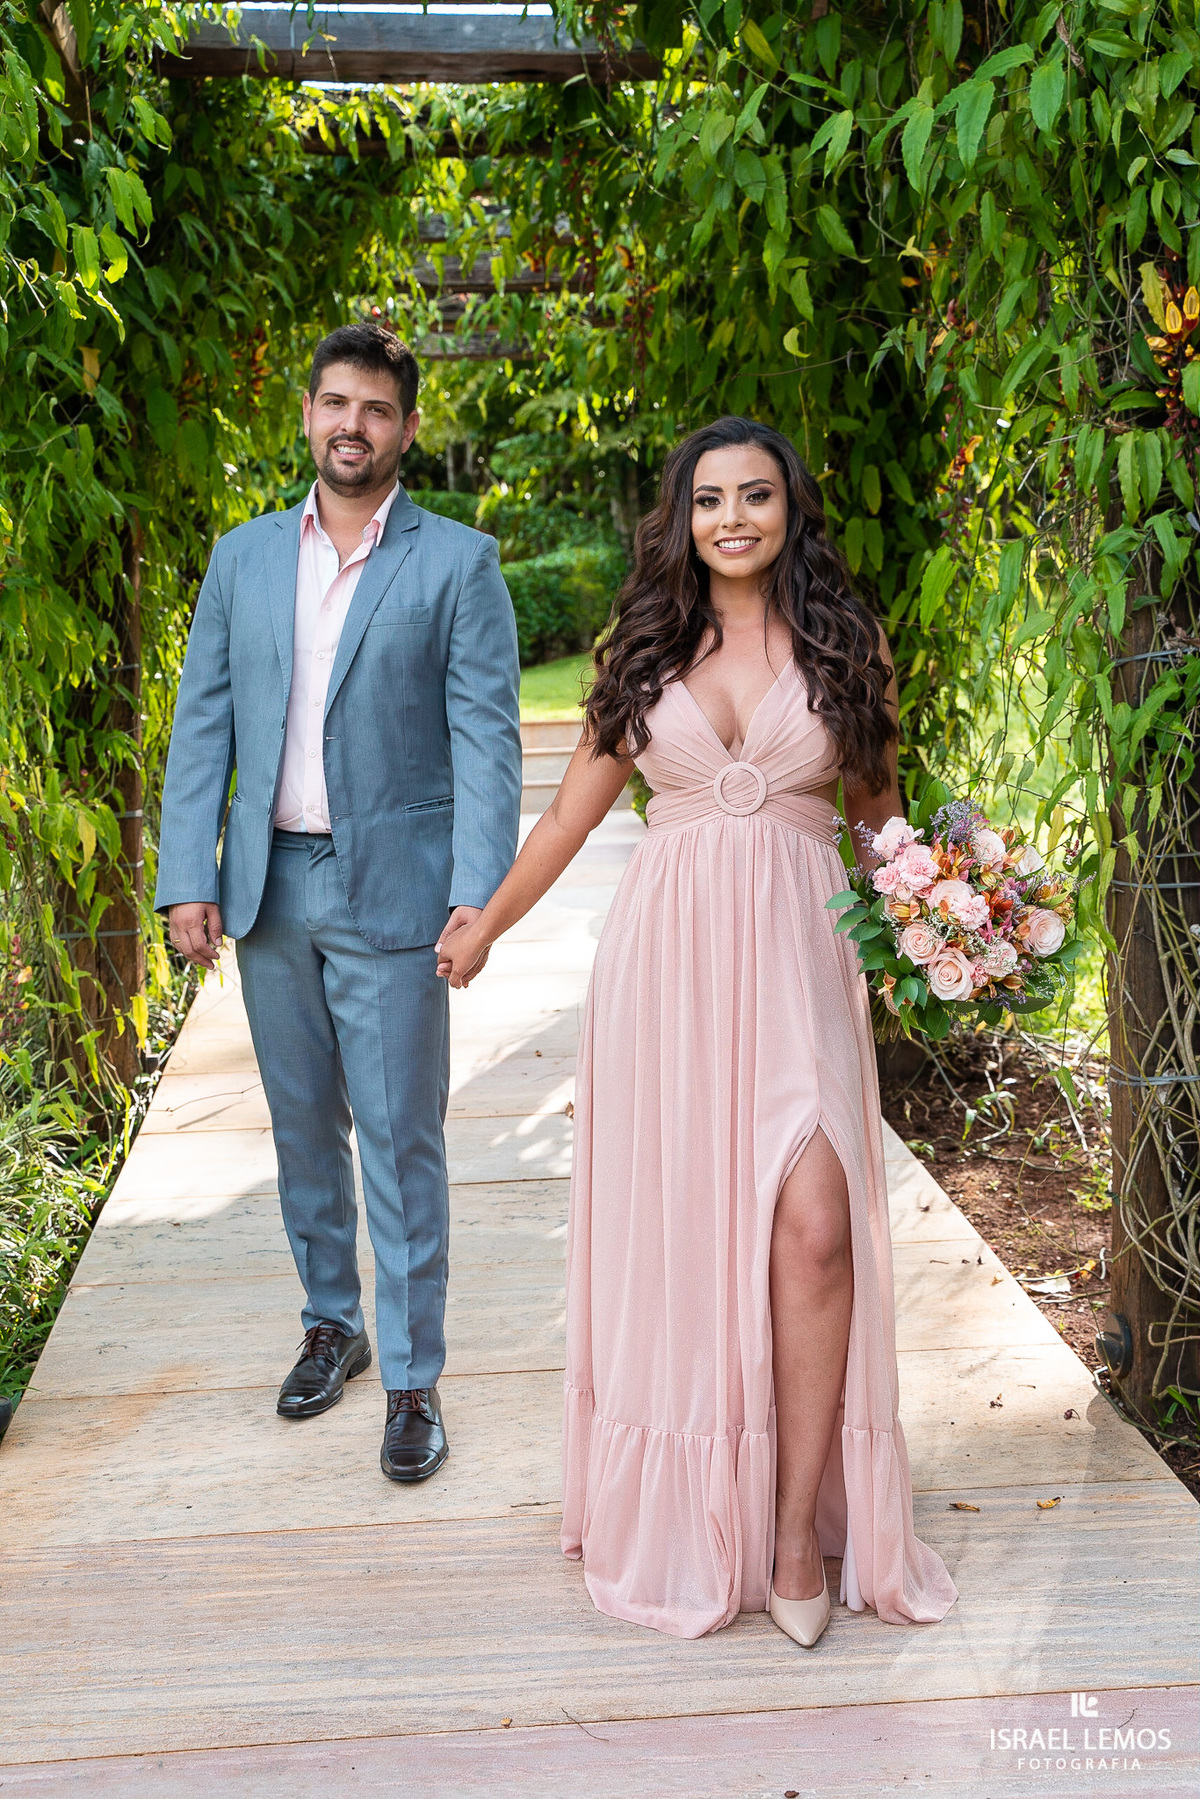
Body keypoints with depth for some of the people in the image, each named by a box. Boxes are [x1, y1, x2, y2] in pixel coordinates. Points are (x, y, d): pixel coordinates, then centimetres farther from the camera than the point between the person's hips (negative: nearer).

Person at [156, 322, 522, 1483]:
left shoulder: (456, 563, -1)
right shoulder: (244, 557, 10)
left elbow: (485, 735, -6)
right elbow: (201, 724, 8)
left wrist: (480, 892, -16)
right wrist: (187, 878, 0)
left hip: (390, 892, -4)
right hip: (268, 888, 4)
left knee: (400, 1140, 0)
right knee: (302, 1127, 15)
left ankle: (411, 1379, 12)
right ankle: (332, 1323, 34)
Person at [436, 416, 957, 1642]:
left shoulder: (845, 644, 8)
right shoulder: (644, 649, 9)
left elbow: (877, 815, 15)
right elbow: (573, 812, 17)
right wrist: (483, 929, 23)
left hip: (795, 957, -1)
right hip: (666, 956, 1)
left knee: (813, 1226, -13)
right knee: (671, 1225, 4)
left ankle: (798, 1528, 2)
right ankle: (685, 1506, 22)